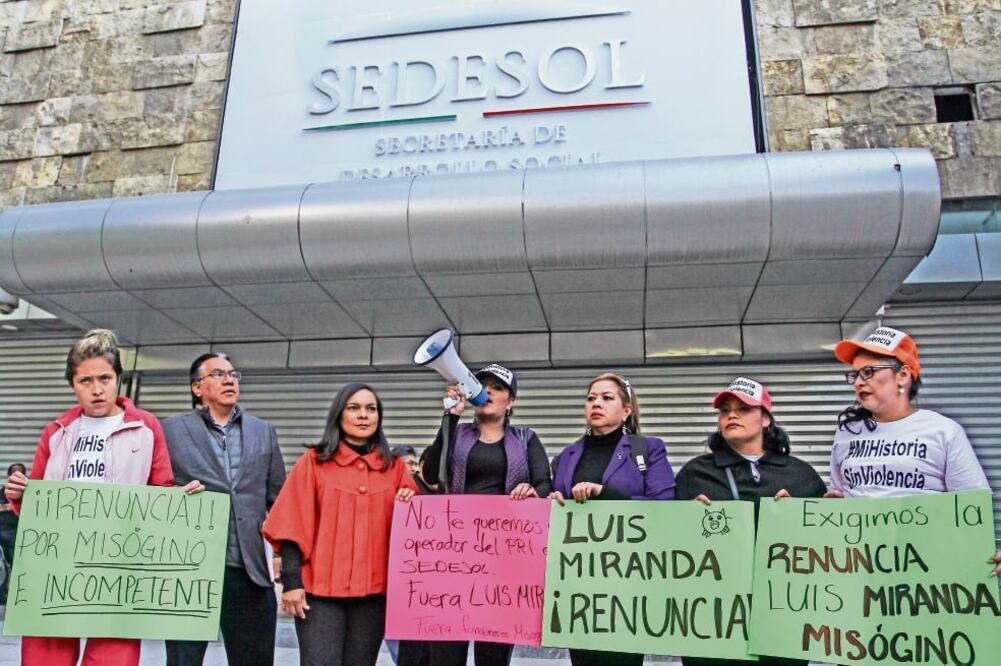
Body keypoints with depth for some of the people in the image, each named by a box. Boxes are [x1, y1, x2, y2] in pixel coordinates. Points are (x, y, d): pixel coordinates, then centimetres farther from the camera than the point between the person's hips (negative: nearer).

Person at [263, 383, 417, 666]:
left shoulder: (394, 468, 10)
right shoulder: (313, 462, 3)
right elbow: (293, 525, -2)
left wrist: (410, 506, -8)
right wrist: (291, 581, -9)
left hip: (374, 589, 3)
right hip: (320, 588, -2)